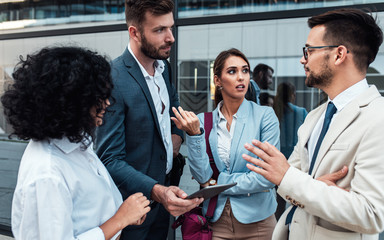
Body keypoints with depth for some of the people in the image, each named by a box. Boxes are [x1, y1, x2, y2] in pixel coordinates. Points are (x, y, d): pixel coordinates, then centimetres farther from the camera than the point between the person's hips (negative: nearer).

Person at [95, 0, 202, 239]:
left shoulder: (163, 66, -1)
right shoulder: (114, 79, -26)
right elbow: (111, 159, -26)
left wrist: (177, 133, 2)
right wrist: (156, 191, -39)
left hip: (165, 187, 7)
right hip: (135, 200, -7)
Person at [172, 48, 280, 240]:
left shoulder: (264, 115, -8)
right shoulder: (203, 121, -2)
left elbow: (268, 176, -14)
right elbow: (202, 176, -9)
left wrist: (219, 183, -10)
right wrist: (194, 134, -19)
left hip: (256, 219, -1)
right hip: (216, 220, 1)